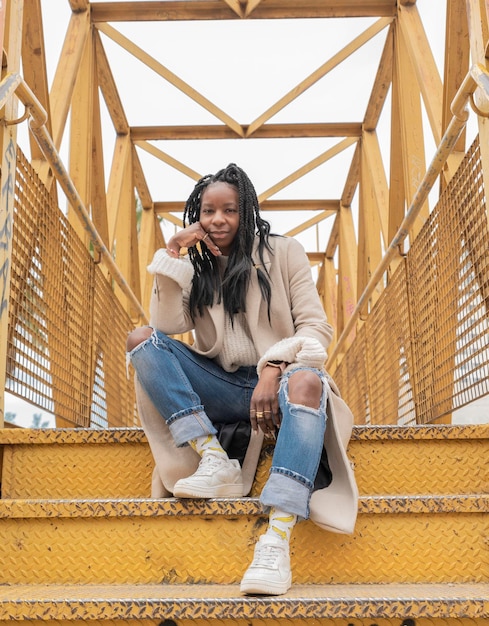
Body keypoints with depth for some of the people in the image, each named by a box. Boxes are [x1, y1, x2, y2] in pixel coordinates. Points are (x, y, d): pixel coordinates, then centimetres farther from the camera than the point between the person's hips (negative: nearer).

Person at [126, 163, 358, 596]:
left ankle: (277, 540, -51)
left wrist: (274, 368, -23)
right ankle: (215, 461, -28)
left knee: (305, 380, -38)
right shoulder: (195, 268, 13)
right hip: (221, 390, 4)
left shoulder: (283, 253, 5)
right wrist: (172, 254, -7)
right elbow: (167, 327, -3)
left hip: (276, 382, -3)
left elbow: (316, 328, -5)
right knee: (142, 340, -15)